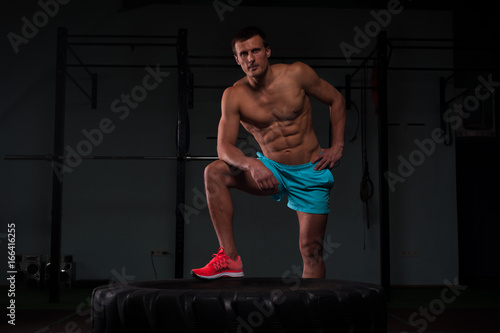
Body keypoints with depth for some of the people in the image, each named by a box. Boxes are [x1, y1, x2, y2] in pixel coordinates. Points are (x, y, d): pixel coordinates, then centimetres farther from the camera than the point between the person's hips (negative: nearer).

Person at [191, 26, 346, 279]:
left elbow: (336, 100, 4)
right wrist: (251, 164, -34)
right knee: (214, 173, -23)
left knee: (311, 251, -2)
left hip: (310, 172, -1)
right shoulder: (234, 96, -8)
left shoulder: (296, 74, -9)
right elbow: (224, 147, -13)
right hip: (271, 170, 1)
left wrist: (337, 147, -2)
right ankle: (230, 259, -23)